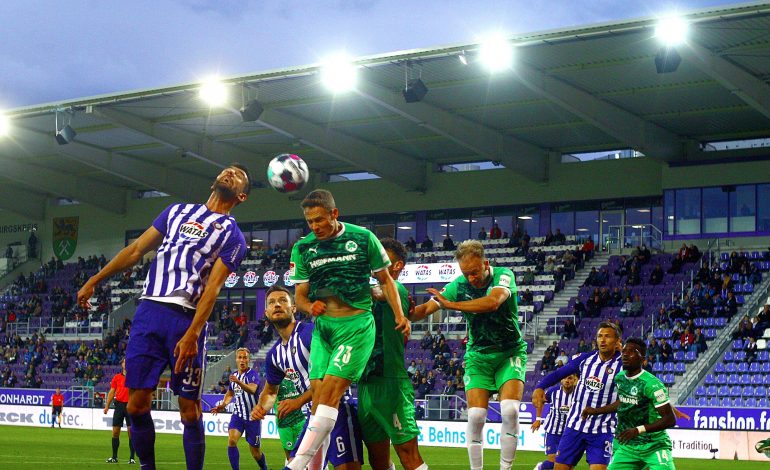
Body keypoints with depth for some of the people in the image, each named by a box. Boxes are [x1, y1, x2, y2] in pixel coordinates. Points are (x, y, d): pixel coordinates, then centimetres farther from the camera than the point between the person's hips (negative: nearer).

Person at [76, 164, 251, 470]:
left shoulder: (233, 236, 8)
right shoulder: (178, 211, 22)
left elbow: (212, 287, -5)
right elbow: (137, 250, 23)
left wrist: (192, 335, -16)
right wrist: (94, 280, 17)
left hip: (186, 319, -3)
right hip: (149, 310, 3)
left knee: (189, 410, -4)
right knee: (137, 404, -1)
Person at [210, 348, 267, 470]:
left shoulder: (253, 374, -13)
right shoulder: (234, 375, 6)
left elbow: (252, 389, -34)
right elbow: (230, 394, 24)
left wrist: (239, 382, -50)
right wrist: (222, 406, 5)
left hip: (252, 416, -4)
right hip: (238, 415, 4)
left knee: (255, 453, 5)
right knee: (231, 440, -22)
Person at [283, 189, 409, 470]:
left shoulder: (363, 238, -1)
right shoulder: (303, 248, 7)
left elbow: (385, 280, 9)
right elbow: (300, 294, 11)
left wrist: (399, 315, -2)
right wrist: (310, 306, -12)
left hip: (357, 325, -4)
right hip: (322, 328, 4)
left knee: (331, 390, -16)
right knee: (318, 392, -4)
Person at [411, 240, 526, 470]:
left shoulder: (503, 276, -16)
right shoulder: (458, 285, -8)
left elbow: (492, 302, -37)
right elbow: (425, 309, -10)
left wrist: (451, 304, -35)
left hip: (510, 351, -2)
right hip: (478, 354, 2)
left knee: (510, 410, -20)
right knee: (476, 415, -12)